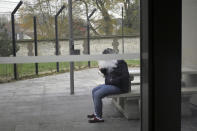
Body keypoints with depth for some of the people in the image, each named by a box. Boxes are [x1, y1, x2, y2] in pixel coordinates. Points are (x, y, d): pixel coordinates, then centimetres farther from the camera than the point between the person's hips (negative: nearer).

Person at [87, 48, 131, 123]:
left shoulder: (120, 63, -13)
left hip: (119, 87, -10)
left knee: (97, 94, -21)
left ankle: (98, 117, -15)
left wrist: (113, 81, -20)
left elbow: (125, 76, -21)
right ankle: (97, 112, 17)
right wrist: (102, 69, 5)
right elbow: (107, 74, 23)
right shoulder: (111, 63, 14)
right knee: (94, 91, 12)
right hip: (110, 84, 10)